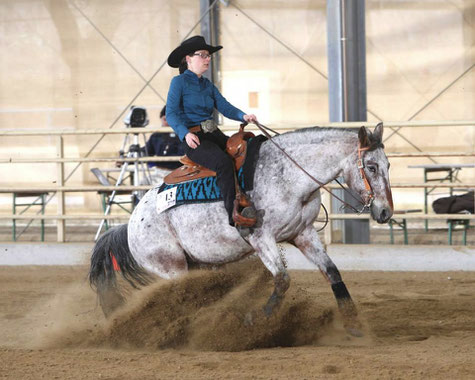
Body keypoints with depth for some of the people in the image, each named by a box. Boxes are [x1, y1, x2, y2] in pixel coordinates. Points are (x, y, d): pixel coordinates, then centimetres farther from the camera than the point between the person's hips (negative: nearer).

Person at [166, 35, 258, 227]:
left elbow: (225, 107, 8)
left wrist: (243, 116, -13)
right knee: (224, 163, -32)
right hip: (194, 140, -8)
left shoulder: (208, 86, 20)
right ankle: (234, 214, -36)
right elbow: (171, 113, -8)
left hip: (214, 135, 8)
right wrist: (185, 134, -25)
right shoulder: (179, 82, 0)